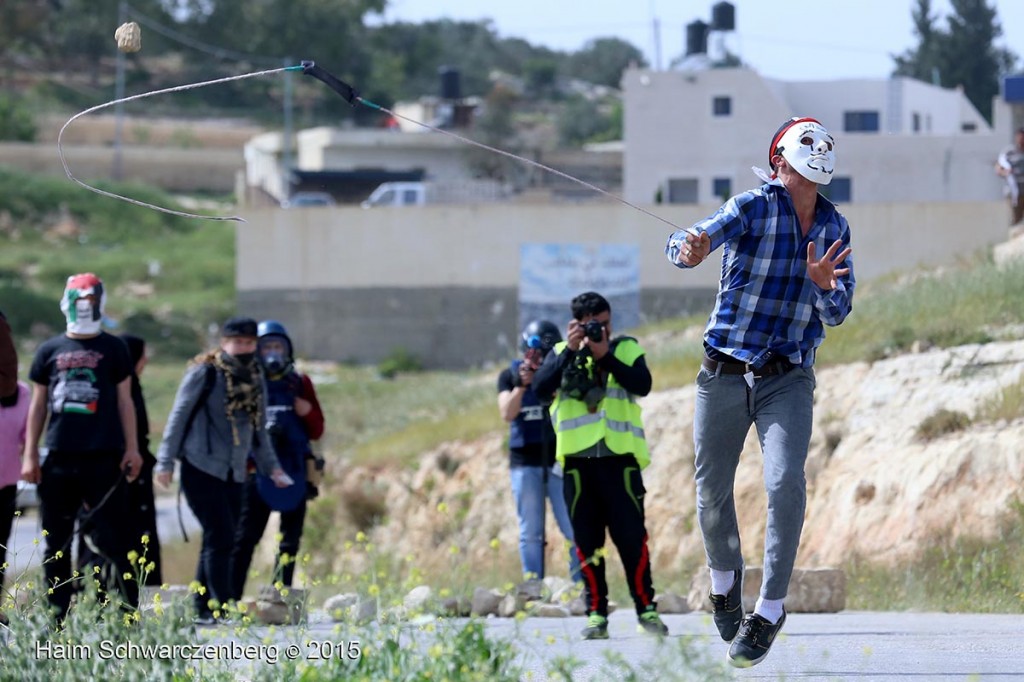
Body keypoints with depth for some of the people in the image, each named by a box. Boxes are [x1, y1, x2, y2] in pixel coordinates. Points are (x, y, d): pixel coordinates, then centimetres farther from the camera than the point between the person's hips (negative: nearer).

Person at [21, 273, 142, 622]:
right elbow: (38, 404, 13)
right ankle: (57, 616, 10)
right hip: (58, 457, 2)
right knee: (56, 544, 5)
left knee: (111, 540, -7)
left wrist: (132, 448, 0)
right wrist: (30, 455, 8)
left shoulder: (113, 349, 6)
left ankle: (126, 610, -3)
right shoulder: (50, 351, 10)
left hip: (103, 457, -2)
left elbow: (124, 400, 8)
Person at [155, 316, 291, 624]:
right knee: (221, 538, -14)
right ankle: (222, 608, -14)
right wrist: (166, 461, -7)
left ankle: (203, 610, 13)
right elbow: (179, 416, -4)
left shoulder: (255, 379, 13)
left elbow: (258, 428, 22)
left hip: (234, 473, 7)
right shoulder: (204, 373, -6)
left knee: (218, 542, 7)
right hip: (201, 469, -7)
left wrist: (271, 466, 12)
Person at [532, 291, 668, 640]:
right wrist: (571, 351, -14)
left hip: (619, 458, -1)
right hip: (577, 460, 1)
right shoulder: (561, 353, 10)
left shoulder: (626, 349, 7)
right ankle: (596, 614, 6)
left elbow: (642, 385, -10)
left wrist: (605, 355, -15)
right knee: (586, 540, 2)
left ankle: (647, 610, 2)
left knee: (631, 536, -5)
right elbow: (541, 387, -8)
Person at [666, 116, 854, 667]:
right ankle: (724, 576, 37)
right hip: (724, 373, -1)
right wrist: (688, 249, -51)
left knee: (786, 483, -19)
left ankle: (770, 609, -11)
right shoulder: (753, 207, -8)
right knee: (712, 489, 8)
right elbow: (700, 235, -26)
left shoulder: (833, 226, 5)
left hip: (788, 378, 1)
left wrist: (824, 284, -20)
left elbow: (836, 314, 4)